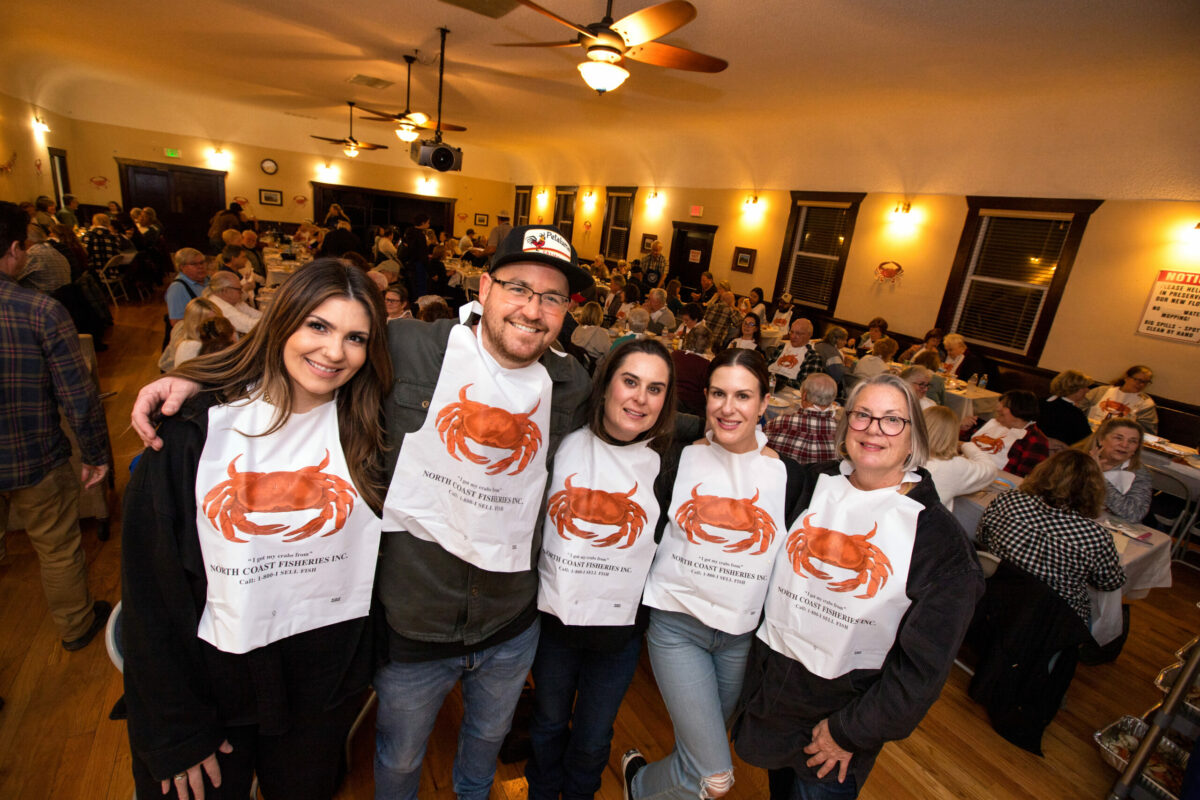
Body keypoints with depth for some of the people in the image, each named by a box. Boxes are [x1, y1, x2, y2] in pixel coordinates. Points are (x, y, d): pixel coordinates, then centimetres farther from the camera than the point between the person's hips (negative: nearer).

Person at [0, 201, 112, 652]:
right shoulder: (41, 310, -19)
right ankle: (75, 626, 36)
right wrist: (96, 455, -5)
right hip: (37, 462, -3)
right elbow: (78, 395, -19)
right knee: (58, 550, 16)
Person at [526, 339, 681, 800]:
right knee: (548, 725, 25)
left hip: (621, 626, 0)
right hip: (554, 615, 0)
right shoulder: (564, 445, -11)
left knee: (593, 740, 22)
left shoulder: (669, 463, -9)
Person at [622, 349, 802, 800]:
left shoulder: (787, 474, -5)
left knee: (704, 743, 21)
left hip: (744, 632, 3)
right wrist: (634, 609, -2)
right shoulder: (679, 458, -9)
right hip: (677, 622, -2)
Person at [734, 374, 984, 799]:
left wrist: (850, 731, -10)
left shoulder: (938, 534, -14)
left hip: (849, 706, -3)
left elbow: (925, 662, -13)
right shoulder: (811, 484, -6)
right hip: (770, 686, 3)